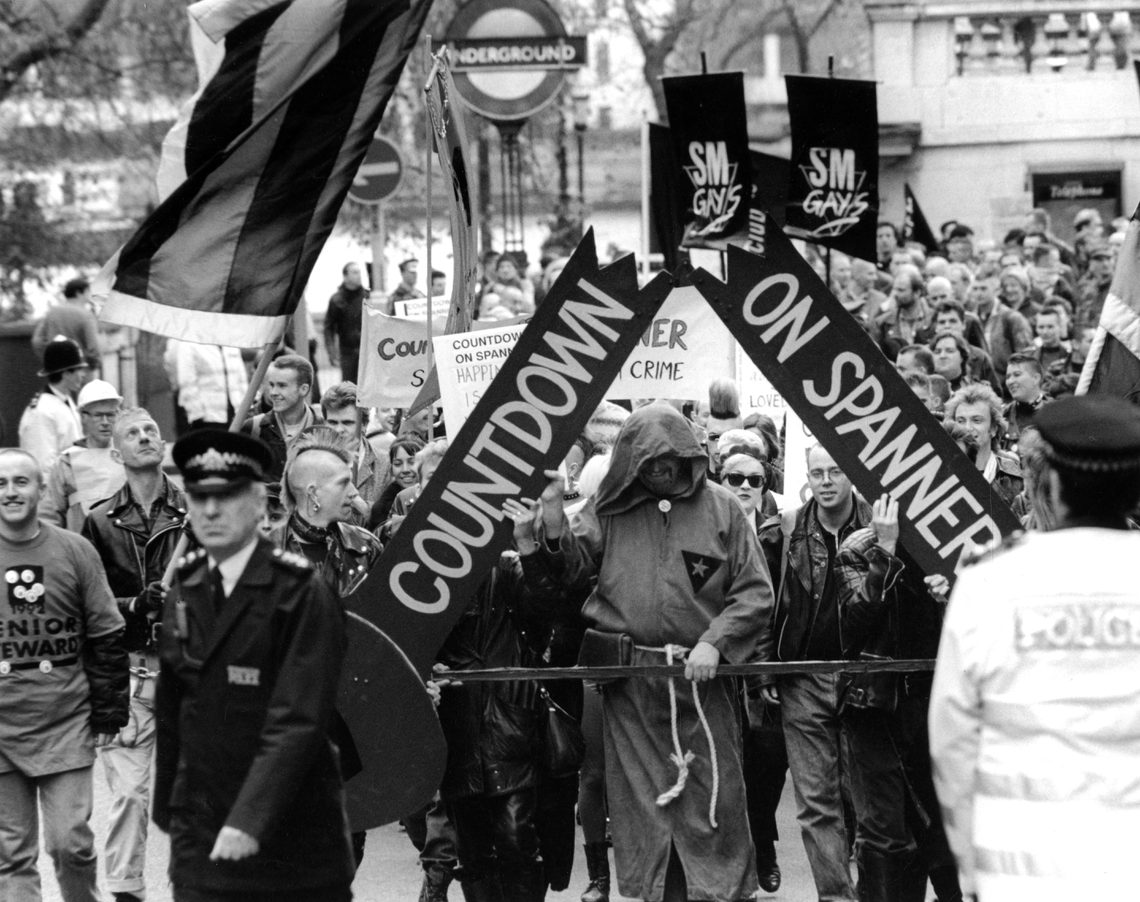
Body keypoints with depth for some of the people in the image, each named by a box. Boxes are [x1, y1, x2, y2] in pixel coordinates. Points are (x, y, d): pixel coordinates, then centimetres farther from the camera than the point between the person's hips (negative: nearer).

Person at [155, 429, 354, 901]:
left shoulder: (301, 594, -11)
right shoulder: (184, 591, 8)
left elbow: (299, 720, -19)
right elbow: (171, 713, 13)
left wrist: (251, 819, -27)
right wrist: (167, 806, 11)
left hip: (290, 834, -4)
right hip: (201, 840, 4)